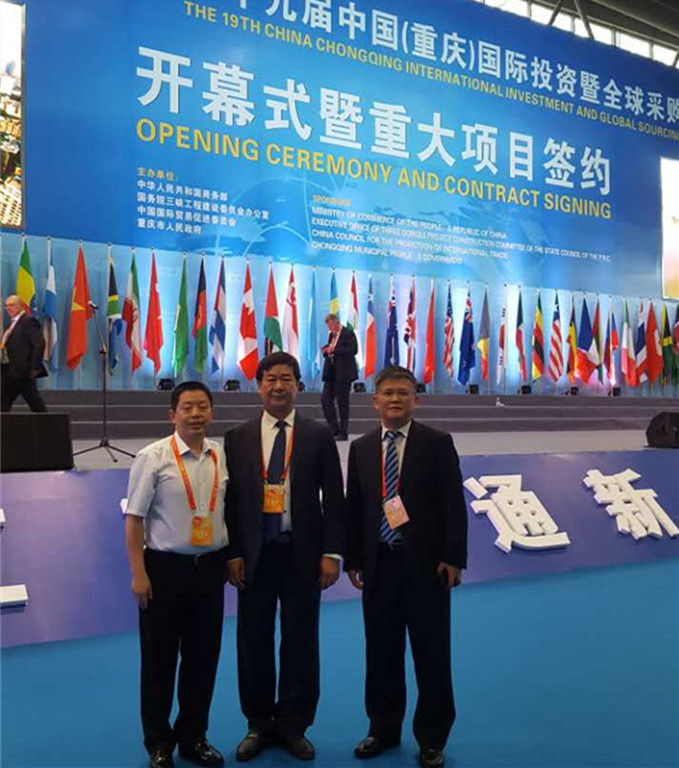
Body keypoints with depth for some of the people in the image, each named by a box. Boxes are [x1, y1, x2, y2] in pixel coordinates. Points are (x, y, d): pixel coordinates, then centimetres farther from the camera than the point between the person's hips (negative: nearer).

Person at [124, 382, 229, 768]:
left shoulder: (222, 456, 2)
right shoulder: (153, 457, -9)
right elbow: (135, 518, -7)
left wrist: (232, 558, 9)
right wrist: (139, 574, -10)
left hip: (211, 566, 4)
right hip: (165, 567, -3)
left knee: (204, 657, 13)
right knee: (160, 659, 9)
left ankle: (193, 736, 32)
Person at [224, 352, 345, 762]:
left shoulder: (319, 436, 2)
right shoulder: (237, 438, 4)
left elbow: (334, 498, 0)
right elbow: (231, 500, 3)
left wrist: (332, 553, -6)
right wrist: (233, 553, -4)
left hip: (302, 554, -1)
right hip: (254, 554, 1)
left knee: (301, 642, 8)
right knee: (255, 642, 10)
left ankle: (293, 725, 24)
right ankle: (259, 724, 26)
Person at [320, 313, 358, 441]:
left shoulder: (348, 333, -8)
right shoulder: (331, 335, 16)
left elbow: (353, 349, -20)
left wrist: (334, 349, -23)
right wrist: (326, 351, 1)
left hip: (343, 373, -8)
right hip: (331, 373, 8)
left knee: (342, 402, -2)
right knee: (325, 399, 2)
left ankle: (343, 433, 7)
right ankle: (334, 430, 11)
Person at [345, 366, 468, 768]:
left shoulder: (438, 443, -2)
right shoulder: (361, 448, 8)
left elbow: (454, 505, -6)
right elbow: (354, 508, 9)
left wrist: (453, 557, -12)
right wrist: (352, 559, 5)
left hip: (426, 564, -3)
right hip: (378, 564, 3)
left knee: (432, 654, 7)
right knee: (381, 651, 13)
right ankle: (384, 728, 30)